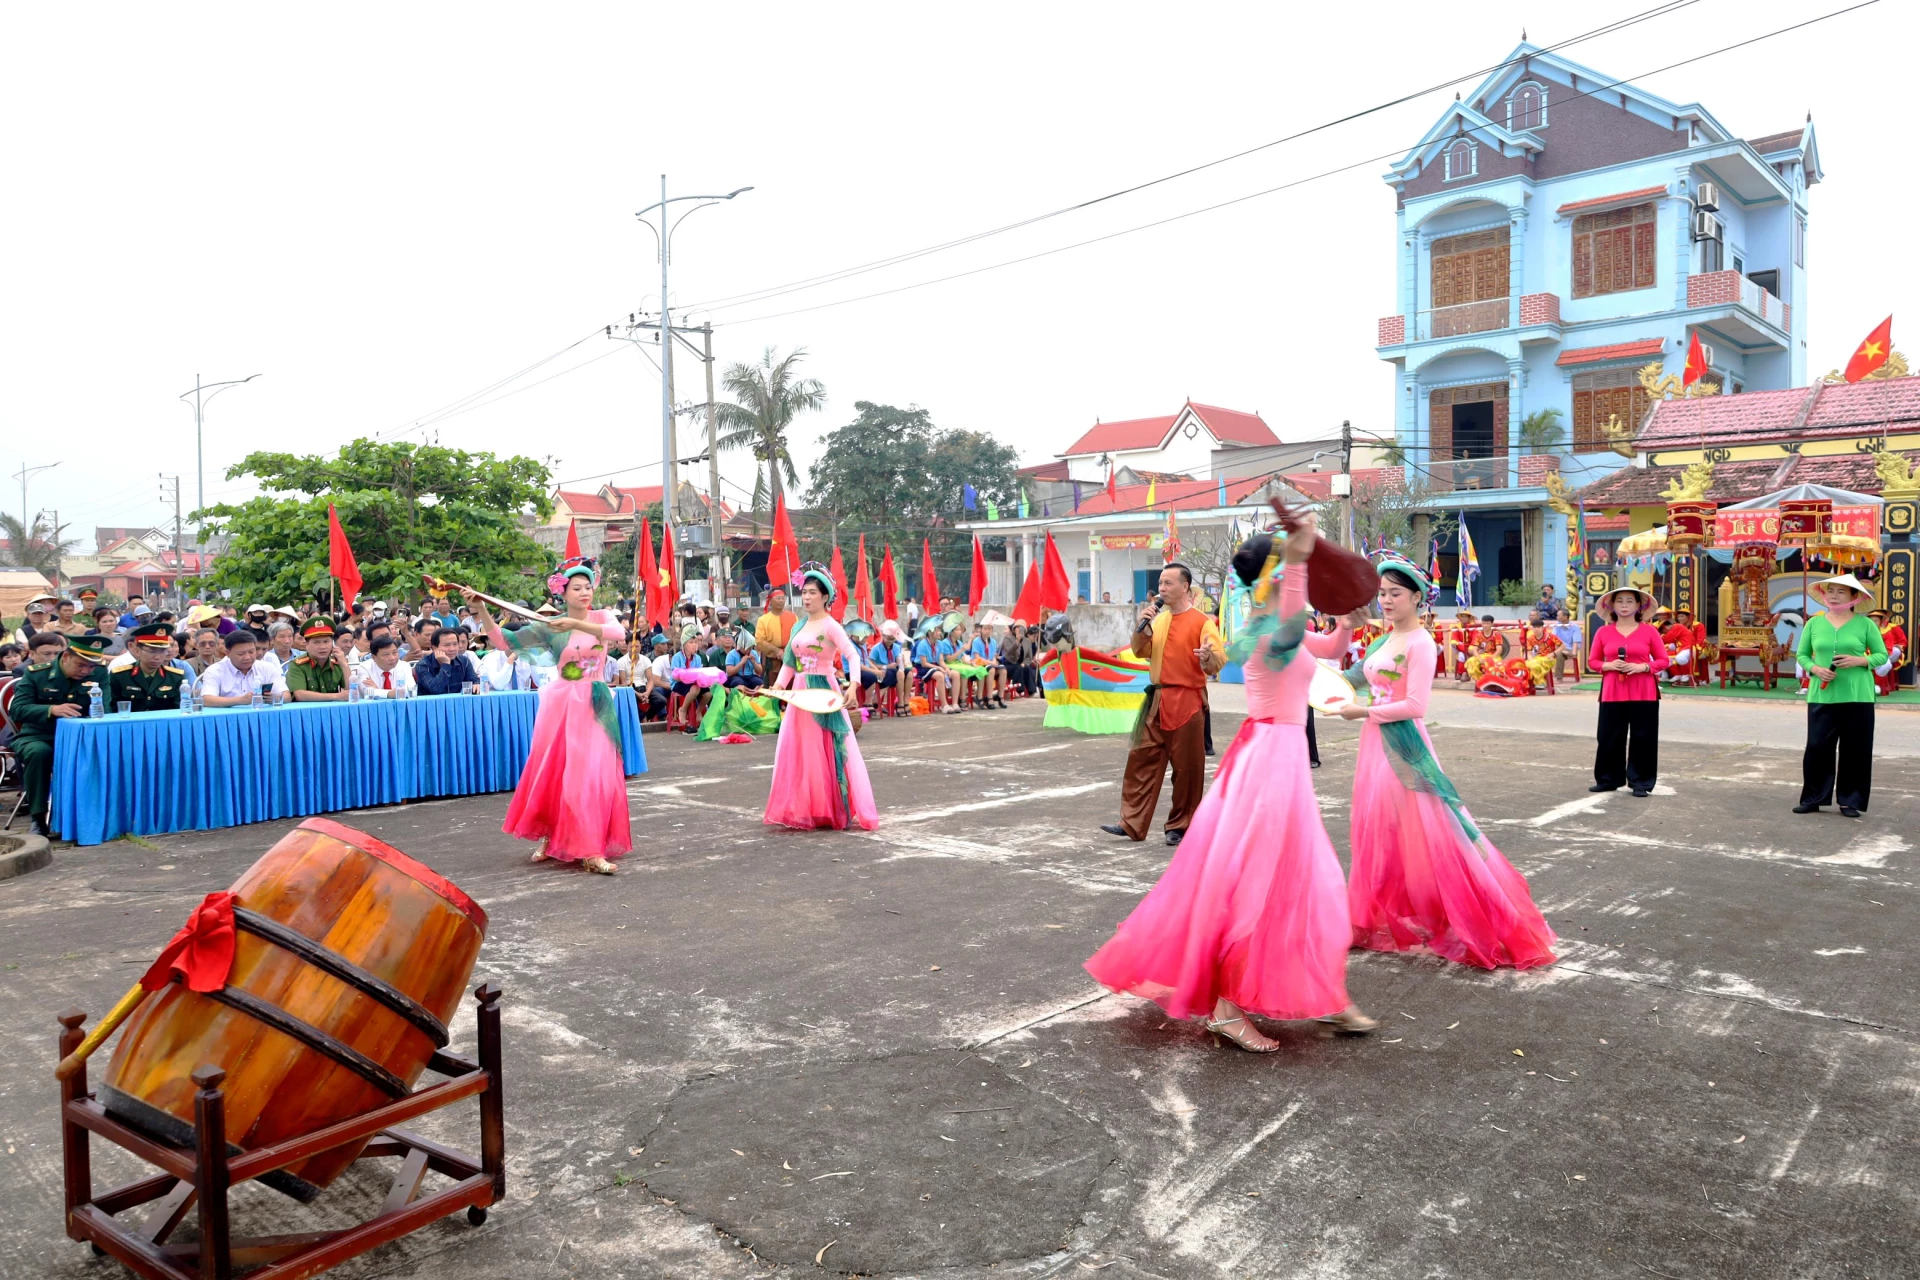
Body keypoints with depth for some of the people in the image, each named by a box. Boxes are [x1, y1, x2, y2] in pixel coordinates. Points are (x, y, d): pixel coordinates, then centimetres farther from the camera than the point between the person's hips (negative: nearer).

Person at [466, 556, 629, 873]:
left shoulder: (602, 616, 2)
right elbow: (503, 641, -3)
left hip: (595, 705, -1)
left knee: (592, 774, -6)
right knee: (552, 771, 5)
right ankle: (550, 837, 24)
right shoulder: (549, 627, 1)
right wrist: (482, 611, -15)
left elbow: (619, 633, -21)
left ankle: (591, 850, -4)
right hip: (561, 703, 1)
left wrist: (577, 624, -29)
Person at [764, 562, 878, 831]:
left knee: (828, 750, -3)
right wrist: (778, 685, 0)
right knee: (798, 750, 8)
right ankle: (803, 808, 17)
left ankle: (836, 809, 5)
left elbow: (853, 655, -19)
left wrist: (852, 685, -32)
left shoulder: (830, 626, -9)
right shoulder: (798, 627, 12)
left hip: (824, 693, -7)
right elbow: (789, 662, 16)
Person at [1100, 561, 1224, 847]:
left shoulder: (1201, 622, -8)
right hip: (1156, 700, 6)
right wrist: (1143, 627, -5)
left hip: (1186, 702, -6)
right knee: (1142, 759, 5)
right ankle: (1132, 822, 10)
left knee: (1186, 767, 1)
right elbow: (1141, 651, 12)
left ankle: (1180, 826, 14)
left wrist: (1208, 656, -36)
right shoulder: (1159, 619, 12)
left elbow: (1218, 662, -14)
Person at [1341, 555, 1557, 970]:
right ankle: (1384, 918, 23)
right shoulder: (1383, 641, 13)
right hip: (1376, 746, 8)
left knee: (1419, 835, -6)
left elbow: (1414, 706, -18)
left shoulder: (1420, 644, -12)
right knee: (1379, 831, 12)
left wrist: (1363, 712, -14)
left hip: (1404, 748, -8)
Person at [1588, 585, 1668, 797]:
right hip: (1612, 692, 1)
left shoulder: (1649, 630, 2)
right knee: (1609, 737, 3)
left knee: (1642, 737, 1)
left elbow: (1663, 660, 4)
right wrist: (1608, 665, -10)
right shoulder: (1603, 632, 5)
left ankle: (1640, 782, 9)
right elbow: (1592, 661, 10)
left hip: (1643, 692, -1)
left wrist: (1642, 667, -13)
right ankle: (1608, 779, 15)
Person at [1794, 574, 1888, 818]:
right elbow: (1801, 654, 11)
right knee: (1817, 747, 0)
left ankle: (1850, 801, 13)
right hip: (1821, 697, 1)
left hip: (1857, 697, -1)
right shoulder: (1814, 623, 6)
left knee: (1855, 751, 3)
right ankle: (1813, 798, 10)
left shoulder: (1865, 624, 1)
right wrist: (1815, 668, -9)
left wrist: (1859, 661, -14)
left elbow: (1882, 655, 4)